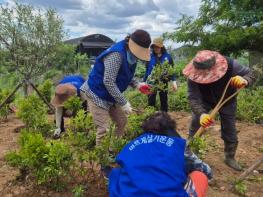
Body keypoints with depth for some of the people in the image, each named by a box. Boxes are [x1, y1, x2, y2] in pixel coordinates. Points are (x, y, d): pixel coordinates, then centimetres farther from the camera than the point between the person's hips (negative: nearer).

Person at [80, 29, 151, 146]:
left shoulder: (130, 54, -1)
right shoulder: (116, 54, -29)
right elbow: (108, 82, -31)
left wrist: (136, 84, -3)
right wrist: (124, 103, -26)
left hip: (110, 95, 9)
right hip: (97, 94, -9)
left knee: (122, 122, 13)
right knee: (103, 129, -8)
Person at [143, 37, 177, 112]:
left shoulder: (167, 56, -5)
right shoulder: (150, 56, -4)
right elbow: (147, 70, 3)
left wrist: (173, 81, -2)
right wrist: (144, 81, 6)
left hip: (163, 82, 0)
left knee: (164, 101, 12)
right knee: (151, 102, 1)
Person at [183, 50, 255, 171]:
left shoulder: (230, 64, -35)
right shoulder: (194, 76, -36)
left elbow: (250, 74, -24)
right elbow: (193, 98, -39)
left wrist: (244, 81, -50)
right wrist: (201, 114, -59)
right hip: (204, 102, 0)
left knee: (230, 132, 9)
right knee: (195, 129, -2)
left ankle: (230, 158, 32)